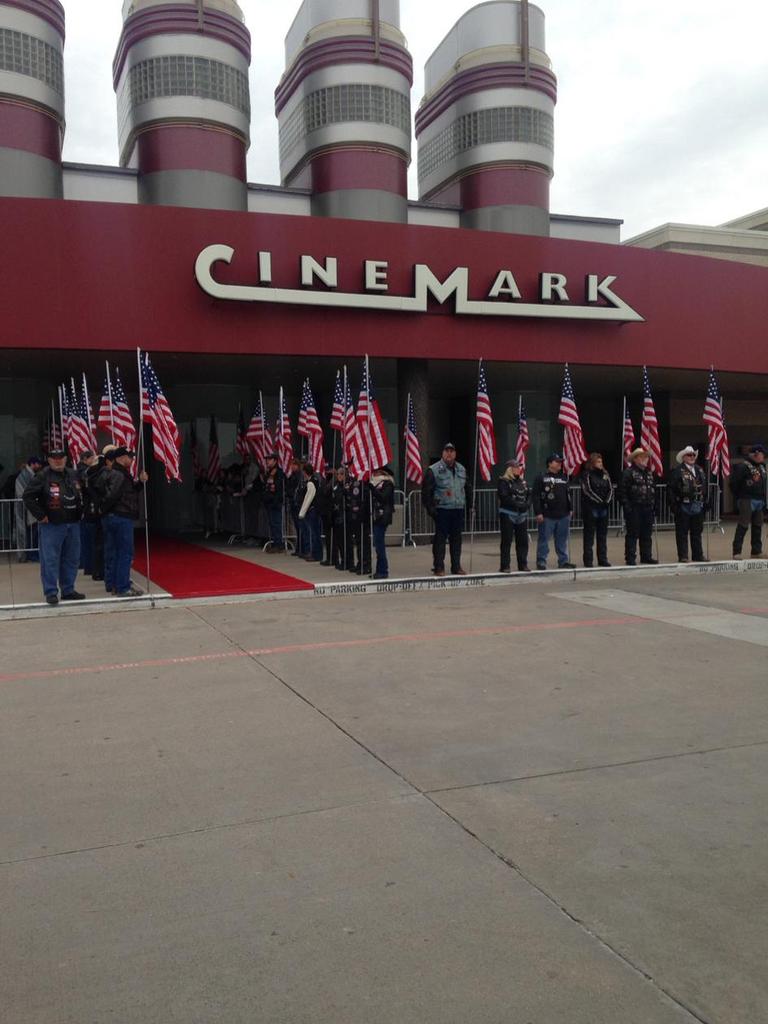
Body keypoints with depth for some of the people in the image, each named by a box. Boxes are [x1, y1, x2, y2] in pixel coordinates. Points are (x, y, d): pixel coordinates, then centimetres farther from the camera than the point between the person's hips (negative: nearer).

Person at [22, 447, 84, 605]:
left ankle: (68, 590, 20)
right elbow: (28, 497, -10)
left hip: (73, 524, 6)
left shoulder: (73, 475, 11)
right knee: (50, 560, -4)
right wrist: (40, 515, -12)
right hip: (51, 525, -6)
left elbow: (80, 495, 25)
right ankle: (51, 592, 2)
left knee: (72, 559, 10)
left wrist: (80, 512, 15)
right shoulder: (42, 476, -7)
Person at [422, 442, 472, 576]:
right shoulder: (434, 470, -4)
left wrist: (469, 505, 15)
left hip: (459, 510, 5)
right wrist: (430, 508, -12)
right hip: (442, 510, -5)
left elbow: (468, 489, 22)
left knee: (456, 538, 9)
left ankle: (456, 567, 16)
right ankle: (439, 567, 4)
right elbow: (426, 491, -7)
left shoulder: (461, 470, 14)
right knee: (440, 538, -2)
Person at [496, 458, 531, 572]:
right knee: (507, 541, -3)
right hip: (508, 515, -6)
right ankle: (505, 566, 1)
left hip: (522, 515, 6)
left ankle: (523, 565, 17)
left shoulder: (522, 481, 15)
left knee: (523, 541, 8)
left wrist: (527, 505, -8)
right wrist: (518, 505, -18)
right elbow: (505, 497, -15)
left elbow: (529, 494, 11)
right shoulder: (503, 481, -5)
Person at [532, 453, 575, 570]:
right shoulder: (541, 478, -4)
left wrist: (569, 510, 15)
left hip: (563, 516, 6)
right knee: (544, 539, -1)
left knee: (562, 540, 10)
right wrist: (538, 513, -15)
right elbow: (536, 496, -9)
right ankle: (541, 562, 6)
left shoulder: (564, 478, 15)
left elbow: (568, 495, 22)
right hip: (547, 516, -6)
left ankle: (563, 561, 18)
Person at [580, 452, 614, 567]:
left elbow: (610, 489, 9)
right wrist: (600, 501, -16)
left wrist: (607, 501, -8)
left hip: (604, 508, 6)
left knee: (603, 534, 10)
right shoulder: (587, 474, -4)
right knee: (589, 535, 0)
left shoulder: (605, 474, 13)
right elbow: (587, 490, -13)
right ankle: (588, 561, 3)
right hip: (590, 508, -6)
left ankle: (603, 559, 17)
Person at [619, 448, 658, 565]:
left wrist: (654, 506, 14)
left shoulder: (649, 473, 18)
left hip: (648, 508, 7)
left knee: (647, 534, 12)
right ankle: (630, 558, 2)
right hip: (634, 509, -7)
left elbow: (653, 490, 22)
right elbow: (622, 491, -12)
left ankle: (646, 557, 20)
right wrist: (626, 506, -18)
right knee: (632, 534, -3)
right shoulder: (628, 472, -7)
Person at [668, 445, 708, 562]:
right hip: (683, 506, -6)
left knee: (697, 532, 13)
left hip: (697, 507, 6)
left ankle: (698, 556, 21)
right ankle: (683, 556, 7)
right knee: (682, 533, 1)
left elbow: (704, 487, 18)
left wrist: (704, 503, 10)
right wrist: (673, 505, -15)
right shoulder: (677, 471, -6)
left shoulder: (699, 470, 14)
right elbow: (670, 489, -10)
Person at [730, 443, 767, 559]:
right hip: (747, 501, -8)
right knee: (743, 527, -8)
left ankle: (756, 551, 20)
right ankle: (737, 552, -6)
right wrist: (739, 498, -8)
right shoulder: (743, 466, -12)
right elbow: (734, 483, -14)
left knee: (758, 527, 12)